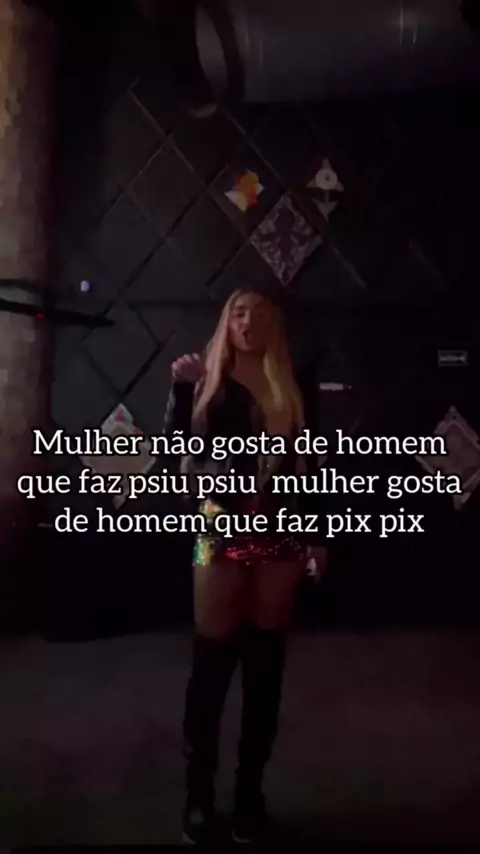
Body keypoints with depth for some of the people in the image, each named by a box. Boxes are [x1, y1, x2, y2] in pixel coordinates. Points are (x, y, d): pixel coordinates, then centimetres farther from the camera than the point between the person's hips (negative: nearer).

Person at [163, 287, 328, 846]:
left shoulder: (295, 390, 7)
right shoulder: (208, 382, 4)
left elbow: (312, 467, 9)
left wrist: (320, 535, 5)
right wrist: (181, 387, -18)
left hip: (281, 533, 2)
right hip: (223, 531, -1)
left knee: (266, 663, 7)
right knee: (211, 662, 0)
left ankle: (250, 791, 20)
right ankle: (199, 796, 12)